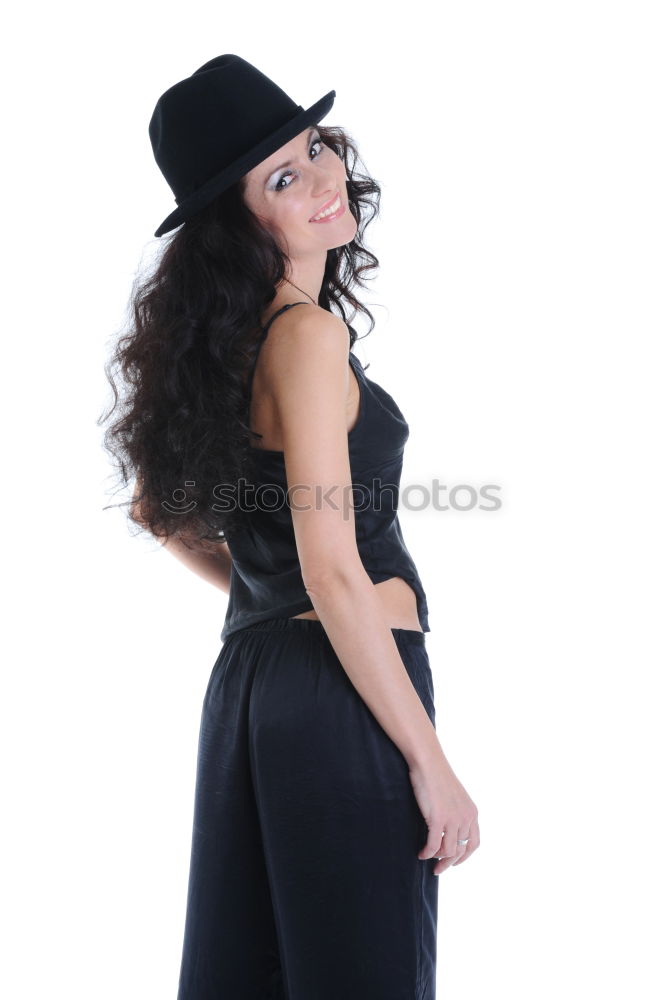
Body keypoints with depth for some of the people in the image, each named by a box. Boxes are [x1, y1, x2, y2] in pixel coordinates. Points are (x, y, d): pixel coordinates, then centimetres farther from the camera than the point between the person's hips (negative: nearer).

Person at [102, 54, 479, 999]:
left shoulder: (232, 339, 13)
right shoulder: (310, 334, -15)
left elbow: (161, 508, 23)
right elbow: (334, 574, -20)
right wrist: (431, 761, -17)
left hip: (253, 668, 9)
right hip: (344, 689, -9)